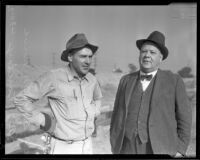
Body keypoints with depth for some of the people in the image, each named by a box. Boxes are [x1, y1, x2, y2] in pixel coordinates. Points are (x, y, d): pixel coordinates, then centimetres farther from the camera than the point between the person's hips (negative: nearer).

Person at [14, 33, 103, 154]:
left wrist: (93, 114, 8)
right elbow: (21, 99, -11)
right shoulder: (53, 77, -17)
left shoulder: (92, 79, 0)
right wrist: (42, 121, -13)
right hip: (62, 147, -5)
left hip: (87, 145, 6)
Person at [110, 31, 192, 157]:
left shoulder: (174, 81, 1)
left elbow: (184, 118, 2)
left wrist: (180, 151, -5)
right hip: (129, 149, 3)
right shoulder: (126, 80, 10)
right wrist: (116, 150, 7)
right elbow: (117, 117, 12)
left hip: (161, 150, -3)